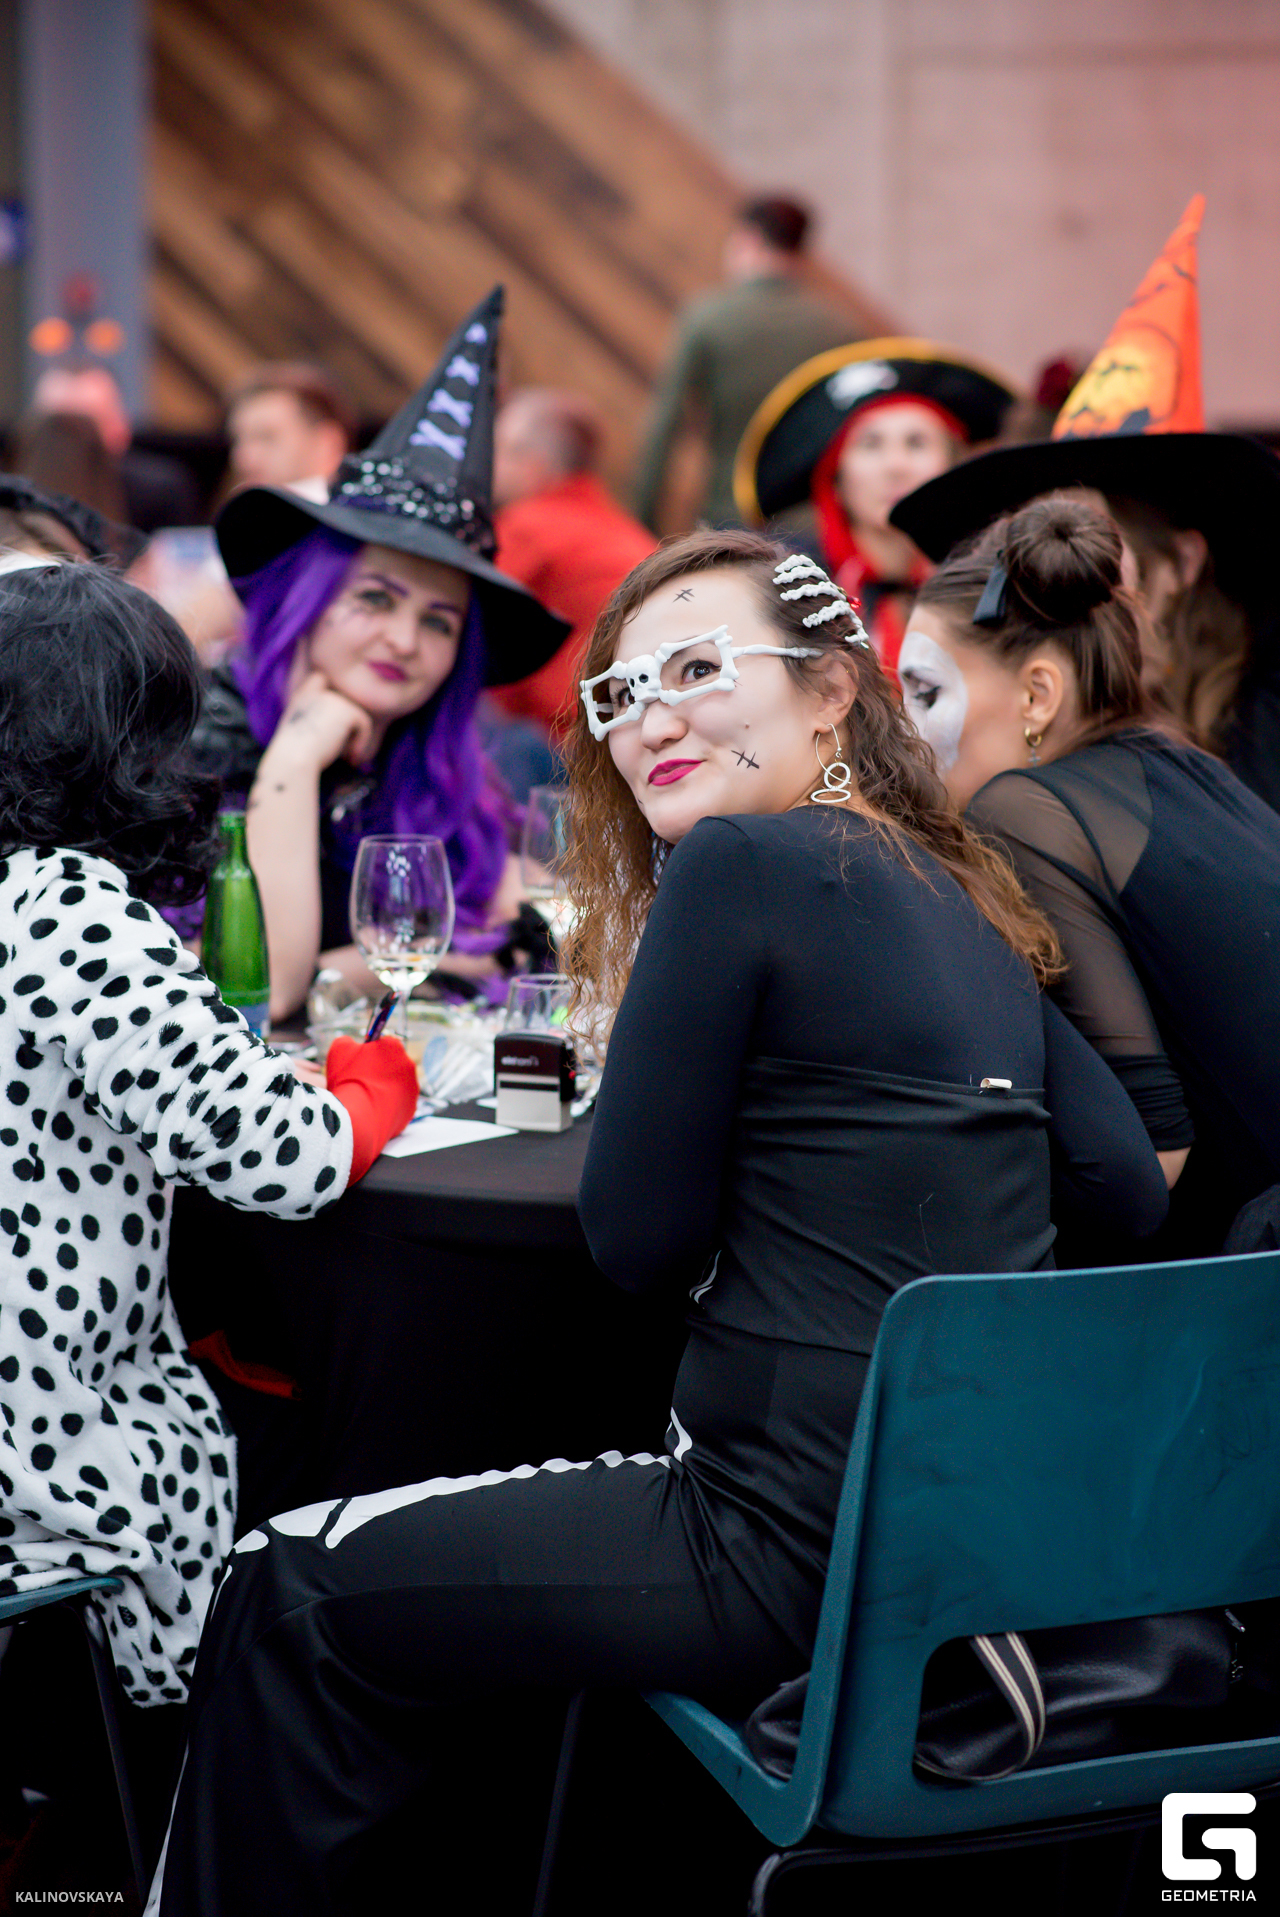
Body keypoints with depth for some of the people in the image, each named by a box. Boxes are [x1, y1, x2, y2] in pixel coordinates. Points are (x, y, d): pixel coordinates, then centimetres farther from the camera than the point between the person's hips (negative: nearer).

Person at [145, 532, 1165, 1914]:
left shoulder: (738, 865, -13)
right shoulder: (971, 901, 11)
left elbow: (641, 1241, -9)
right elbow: (1130, 1186, 15)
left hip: (814, 1548, -9)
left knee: (288, 1594, 6)